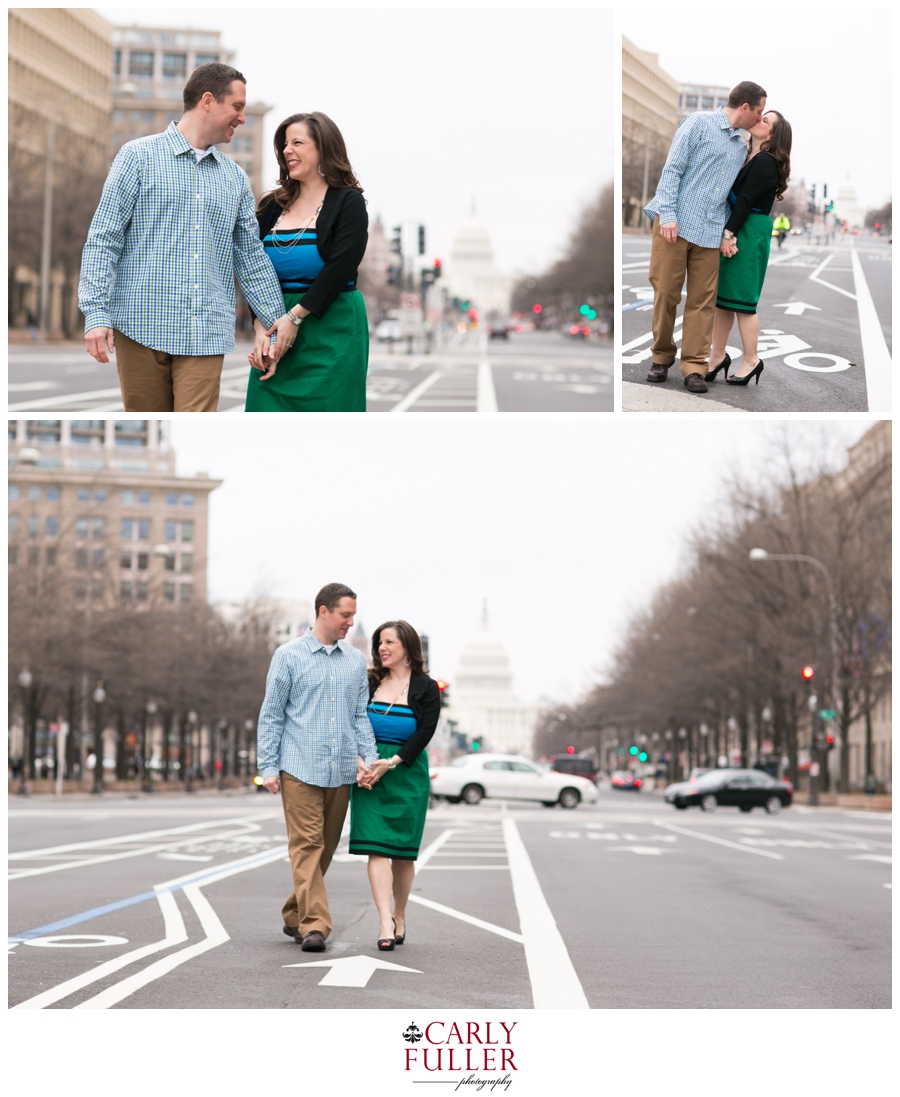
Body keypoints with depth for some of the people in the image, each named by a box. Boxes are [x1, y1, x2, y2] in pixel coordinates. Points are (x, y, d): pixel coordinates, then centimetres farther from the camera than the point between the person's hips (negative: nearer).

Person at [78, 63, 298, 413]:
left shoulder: (235, 178, 16)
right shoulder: (138, 156, 2)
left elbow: (251, 256, 21)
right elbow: (103, 240, -2)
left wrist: (276, 316, 14)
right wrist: (97, 314, -11)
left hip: (206, 334, 3)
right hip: (143, 327, -3)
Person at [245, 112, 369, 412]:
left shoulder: (348, 202, -2)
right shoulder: (273, 206, 13)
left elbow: (339, 270, -12)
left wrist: (294, 318, -17)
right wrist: (261, 328, -10)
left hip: (330, 331, -5)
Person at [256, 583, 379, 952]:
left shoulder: (355, 661, 12)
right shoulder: (289, 656, 0)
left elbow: (361, 715, 15)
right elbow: (271, 715, 1)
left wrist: (370, 759, 1)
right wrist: (267, 767, -5)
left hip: (341, 770, 5)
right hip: (300, 768, -5)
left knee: (326, 848, 9)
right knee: (306, 846, -10)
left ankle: (295, 917, 22)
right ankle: (314, 925, -14)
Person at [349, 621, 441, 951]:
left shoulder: (425, 688, 1)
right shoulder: (370, 684, 9)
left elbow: (424, 733, -7)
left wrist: (391, 763, -17)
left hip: (407, 774, -1)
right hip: (369, 774, 1)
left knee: (403, 852, 3)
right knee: (376, 848, -10)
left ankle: (399, 917, 21)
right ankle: (385, 924, -16)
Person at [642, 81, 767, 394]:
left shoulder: (741, 148, 19)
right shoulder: (700, 123, -1)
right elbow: (673, 168, -7)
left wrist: (724, 234, 10)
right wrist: (668, 214, -16)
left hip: (709, 232, 6)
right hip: (675, 224, -6)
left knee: (702, 299, 0)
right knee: (665, 292, -2)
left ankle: (694, 366, 3)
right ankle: (662, 357, 13)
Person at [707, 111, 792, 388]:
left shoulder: (765, 163, -12)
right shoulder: (748, 158, 15)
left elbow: (745, 200, -17)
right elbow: (737, 197, 13)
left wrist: (728, 233, -21)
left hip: (750, 233, -9)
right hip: (731, 230, 9)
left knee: (740, 298, -4)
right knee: (719, 294, 8)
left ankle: (751, 360, 4)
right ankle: (718, 355, 15)